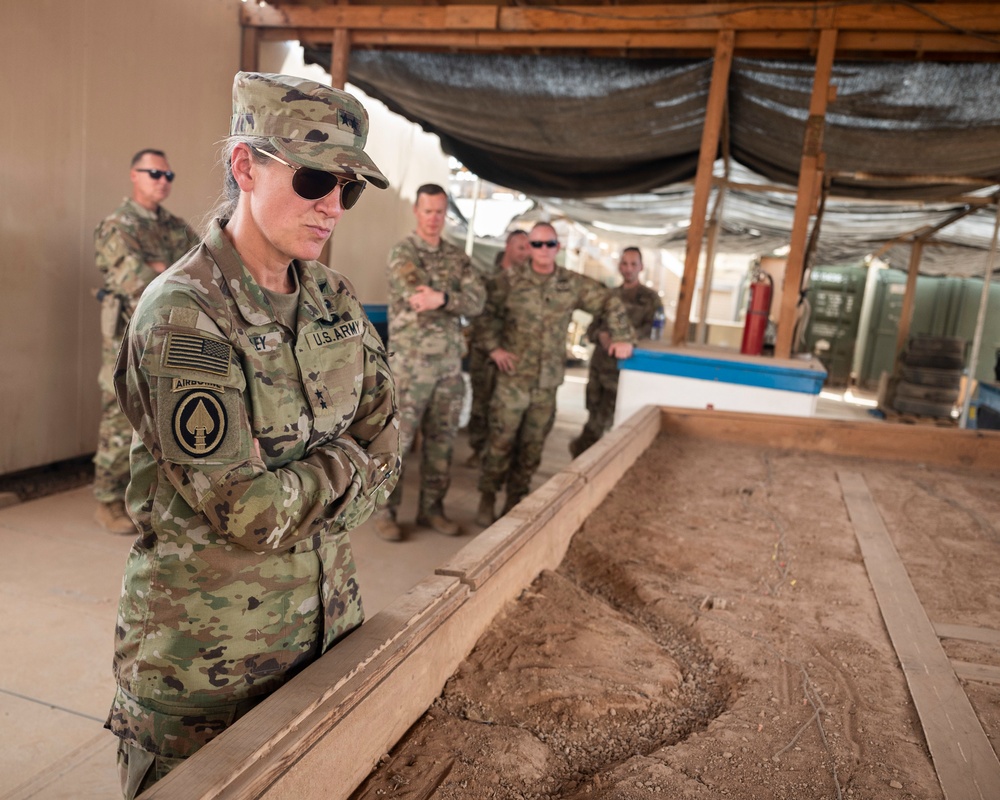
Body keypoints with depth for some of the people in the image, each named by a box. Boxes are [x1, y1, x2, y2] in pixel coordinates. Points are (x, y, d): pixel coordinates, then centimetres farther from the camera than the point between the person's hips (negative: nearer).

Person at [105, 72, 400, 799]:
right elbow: (243, 509, -23)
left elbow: (386, 444, 1)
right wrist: (344, 465, -9)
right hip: (207, 652, -6)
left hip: (328, 616, 6)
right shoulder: (182, 317, -21)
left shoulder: (335, 299, 0)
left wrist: (297, 506, -12)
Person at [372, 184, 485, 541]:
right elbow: (420, 296, -20)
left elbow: (477, 301, -5)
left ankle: (431, 508, 22)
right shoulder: (402, 252, -2)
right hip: (411, 362, -5)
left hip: (450, 363, 5)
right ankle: (385, 511, 10)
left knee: (441, 440, 10)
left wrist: (442, 298, -21)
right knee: (397, 439, -1)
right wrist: (457, 299, -14)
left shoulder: (457, 257, 13)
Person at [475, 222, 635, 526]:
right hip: (513, 376, -2)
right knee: (501, 439, -2)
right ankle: (487, 498, 12)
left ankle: (516, 499, 21)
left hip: (548, 380, 2)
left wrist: (622, 338, 4)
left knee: (532, 444, 8)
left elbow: (610, 303, 10)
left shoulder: (574, 284, 4)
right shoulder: (511, 281, -1)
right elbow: (488, 313, 3)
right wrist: (494, 346, -7)